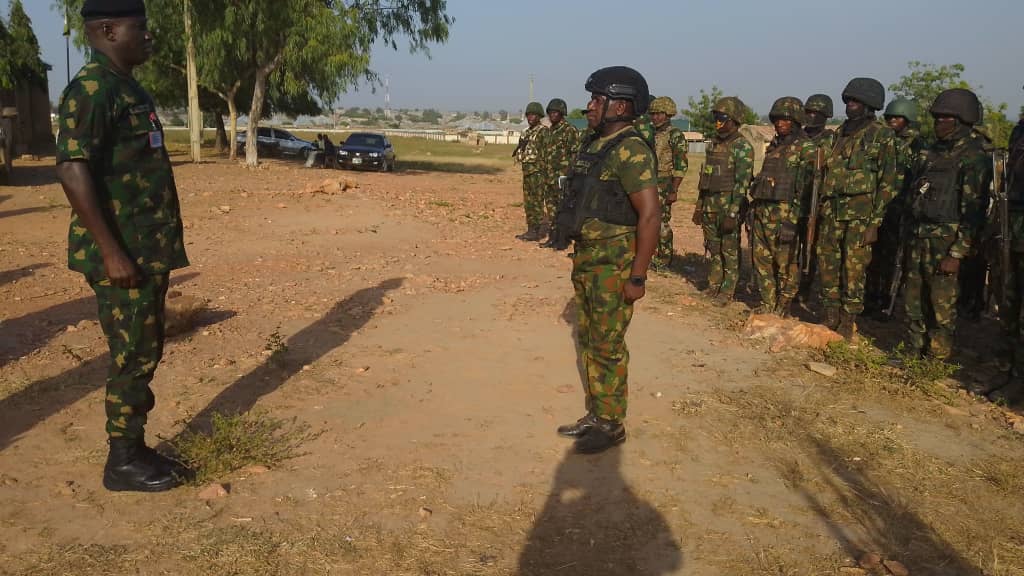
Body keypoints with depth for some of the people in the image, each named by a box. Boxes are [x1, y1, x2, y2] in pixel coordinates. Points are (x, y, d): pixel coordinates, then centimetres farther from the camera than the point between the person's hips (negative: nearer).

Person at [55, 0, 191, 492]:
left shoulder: (126, 87, 15)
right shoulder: (92, 89, -15)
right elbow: (72, 170, -23)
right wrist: (111, 252, -25)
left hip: (147, 250, 9)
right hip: (122, 255, -9)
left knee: (145, 354, 14)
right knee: (132, 357, -1)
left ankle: (136, 450, 25)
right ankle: (122, 463, 11)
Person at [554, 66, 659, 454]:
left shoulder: (630, 151, -18)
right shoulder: (595, 147, 11)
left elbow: (649, 215, -21)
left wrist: (638, 276, -22)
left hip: (614, 265, -9)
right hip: (587, 260, 9)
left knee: (607, 347, 0)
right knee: (588, 341, 16)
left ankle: (612, 425, 15)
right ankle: (595, 415, 29)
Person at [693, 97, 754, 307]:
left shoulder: (743, 147, -11)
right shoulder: (714, 144, 13)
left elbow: (742, 183, -16)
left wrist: (732, 214, -20)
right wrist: (699, 207, 15)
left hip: (729, 205, -7)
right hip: (710, 205, 7)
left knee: (730, 250, 1)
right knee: (713, 248, 13)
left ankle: (727, 291, 7)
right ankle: (713, 285, 23)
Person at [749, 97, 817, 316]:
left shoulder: (806, 148, -6)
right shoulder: (774, 146, 18)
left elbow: (806, 186, -12)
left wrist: (791, 221, -18)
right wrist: (754, 208, 17)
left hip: (786, 213, -7)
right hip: (762, 212, 7)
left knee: (786, 263, -3)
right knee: (762, 260, 9)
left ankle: (783, 308, 6)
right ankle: (767, 304, 19)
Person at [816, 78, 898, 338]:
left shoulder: (882, 136, -4)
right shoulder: (841, 132, 15)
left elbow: (888, 182, -7)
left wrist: (875, 220, -13)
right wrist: (820, 208, 13)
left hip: (860, 213, -6)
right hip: (831, 210, 6)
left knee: (853, 268, -4)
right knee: (827, 264, 7)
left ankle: (848, 324, 5)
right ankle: (830, 319, 19)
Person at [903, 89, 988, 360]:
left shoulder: (972, 157, -9)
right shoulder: (930, 153, 15)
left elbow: (972, 210, -14)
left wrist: (957, 254, -18)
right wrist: (911, 237, 15)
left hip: (947, 242, -7)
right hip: (919, 238, 7)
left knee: (941, 305, -3)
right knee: (914, 301, 12)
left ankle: (937, 360, 6)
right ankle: (913, 352, 23)